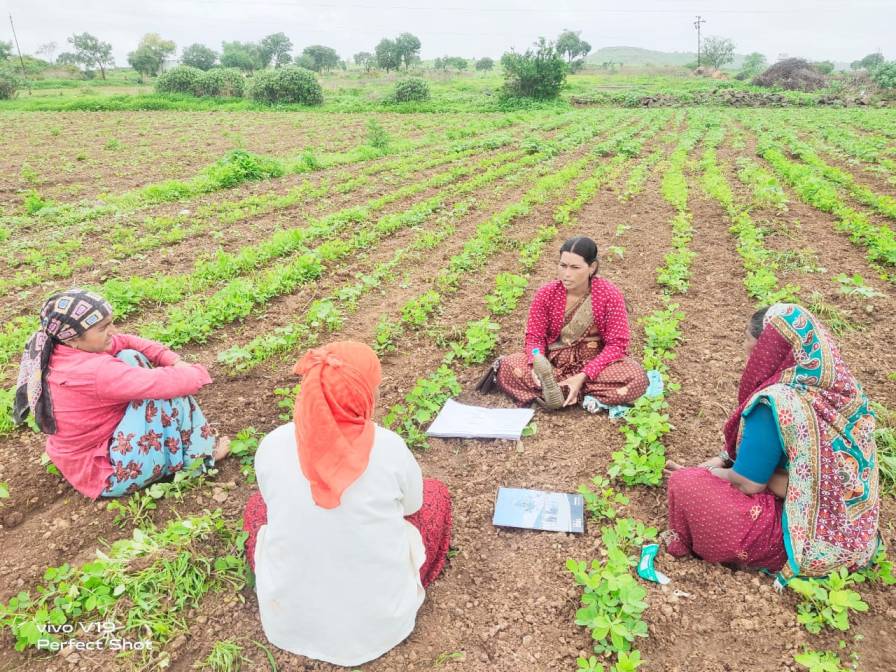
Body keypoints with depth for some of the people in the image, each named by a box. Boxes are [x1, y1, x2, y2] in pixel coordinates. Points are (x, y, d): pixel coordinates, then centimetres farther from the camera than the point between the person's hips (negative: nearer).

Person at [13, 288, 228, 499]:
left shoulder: (61, 349, -6)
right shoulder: (95, 371, -33)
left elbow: (128, 342, 0)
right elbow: (165, 384, -33)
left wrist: (176, 362, -11)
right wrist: (199, 373, -13)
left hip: (86, 452, 9)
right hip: (108, 473, -9)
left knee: (130, 357, 3)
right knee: (169, 393, -20)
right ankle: (199, 455, 3)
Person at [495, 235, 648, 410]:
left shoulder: (610, 294, -14)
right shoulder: (546, 293, -9)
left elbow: (616, 343, -15)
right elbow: (535, 336, -5)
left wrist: (583, 376, -28)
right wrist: (537, 364, -29)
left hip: (595, 361, 0)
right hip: (553, 360, 0)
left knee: (637, 378, -31)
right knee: (507, 366, -23)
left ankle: (556, 390, -23)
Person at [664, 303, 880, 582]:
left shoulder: (775, 403, -28)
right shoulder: (836, 384, -3)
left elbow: (748, 483, -18)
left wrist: (707, 472, 0)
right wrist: (723, 459, 6)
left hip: (801, 536, -8)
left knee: (682, 484, -3)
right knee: (724, 469, 19)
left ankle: (686, 545, 22)